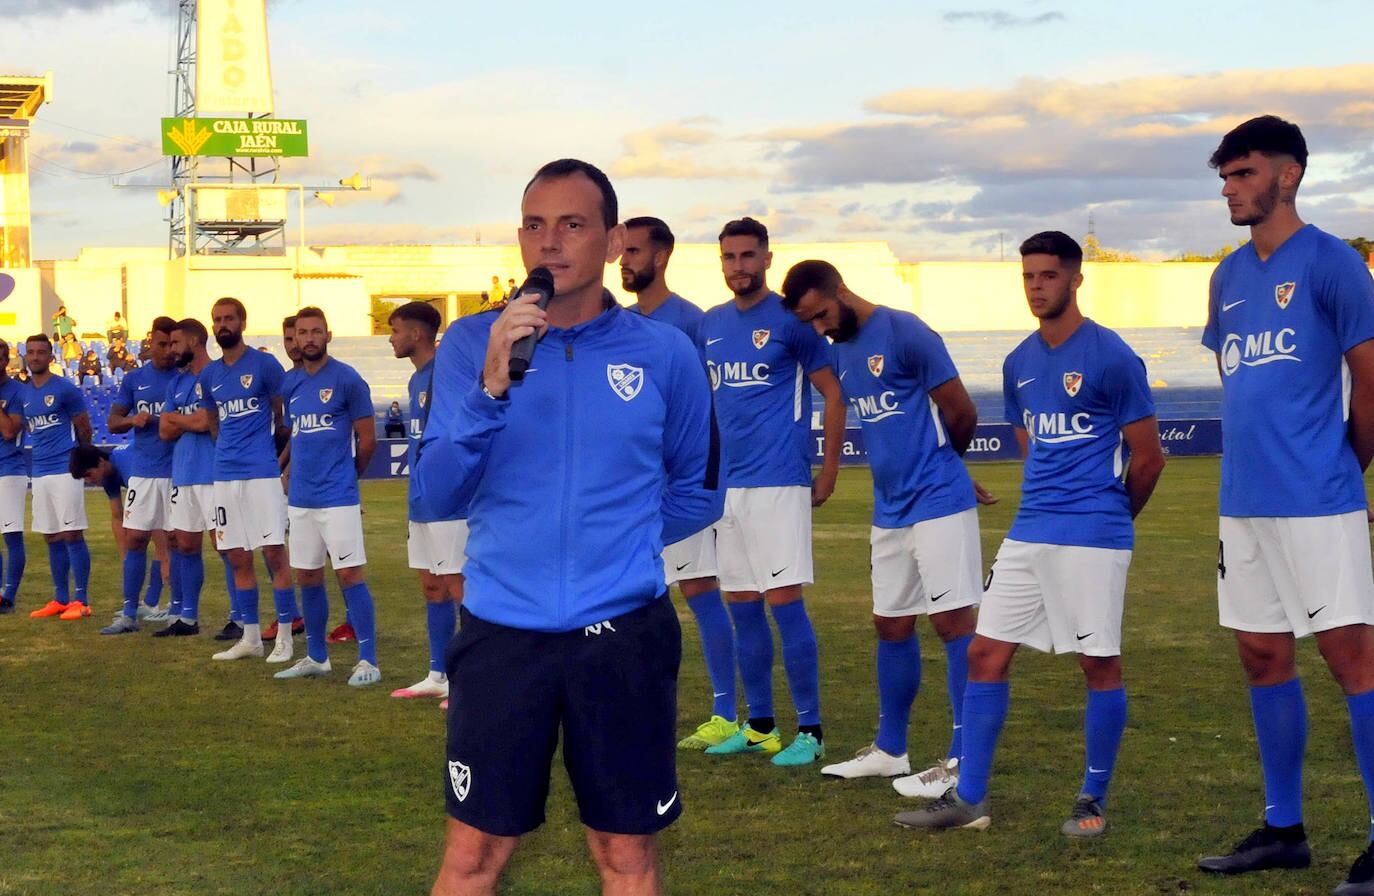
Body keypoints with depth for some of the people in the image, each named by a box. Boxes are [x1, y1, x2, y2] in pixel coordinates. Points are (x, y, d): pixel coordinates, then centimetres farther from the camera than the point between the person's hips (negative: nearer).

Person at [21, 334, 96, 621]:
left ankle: (81, 600, -6)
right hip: (40, 472, 7)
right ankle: (60, 599, 17)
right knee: (52, 538, 10)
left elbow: (84, 428, 0)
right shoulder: (24, 393, 11)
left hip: (65, 470, -7)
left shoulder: (65, 389, -7)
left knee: (71, 535, -7)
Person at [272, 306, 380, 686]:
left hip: (338, 497, -6)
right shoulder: (289, 383, 9)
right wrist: (295, 475, 15)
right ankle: (316, 658, 22)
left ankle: (368, 660, -5)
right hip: (300, 496, 6)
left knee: (350, 573, -9)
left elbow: (367, 440, -3)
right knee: (307, 577, 11)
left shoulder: (347, 380, -8)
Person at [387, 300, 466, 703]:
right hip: (422, 503, 10)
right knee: (432, 589, 13)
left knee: (458, 589, -5)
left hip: (448, 503, -10)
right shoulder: (417, 380, 15)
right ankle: (437, 676, 21)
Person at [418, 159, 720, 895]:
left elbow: (698, 491, 13)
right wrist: (492, 386, -22)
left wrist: (618, 543, 6)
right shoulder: (472, 344, -1)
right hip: (501, 630, 0)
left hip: (623, 635, 0)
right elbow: (436, 491, -10)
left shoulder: (665, 354, 0)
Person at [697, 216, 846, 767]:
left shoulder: (790, 320, -5)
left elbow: (833, 393, -4)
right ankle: (759, 726, 19)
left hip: (779, 481, -7)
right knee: (742, 607, 10)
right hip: (727, 483, 7)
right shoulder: (711, 324, 13)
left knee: (784, 602, -9)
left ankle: (810, 730, -3)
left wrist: (829, 473, -7)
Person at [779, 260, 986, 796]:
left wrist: (936, 466, 8)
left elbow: (961, 413, -10)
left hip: (938, 501, -8)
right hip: (890, 508, 8)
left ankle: (964, 761, -3)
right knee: (891, 626, 14)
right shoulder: (839, 353, 11)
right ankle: (889, 749, 26)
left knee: (952, 621, -6)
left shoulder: (905, 334, -14)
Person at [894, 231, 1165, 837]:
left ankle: (1094, 799, 13)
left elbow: (1148, 456, -3)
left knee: (1099, 663, 0)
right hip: (1029, 532, 7)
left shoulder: (1111, 357, -9)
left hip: (1093, 536, -7)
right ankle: (968, 798, 9)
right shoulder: (1019, 364, 11)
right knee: (986, 652, 3)